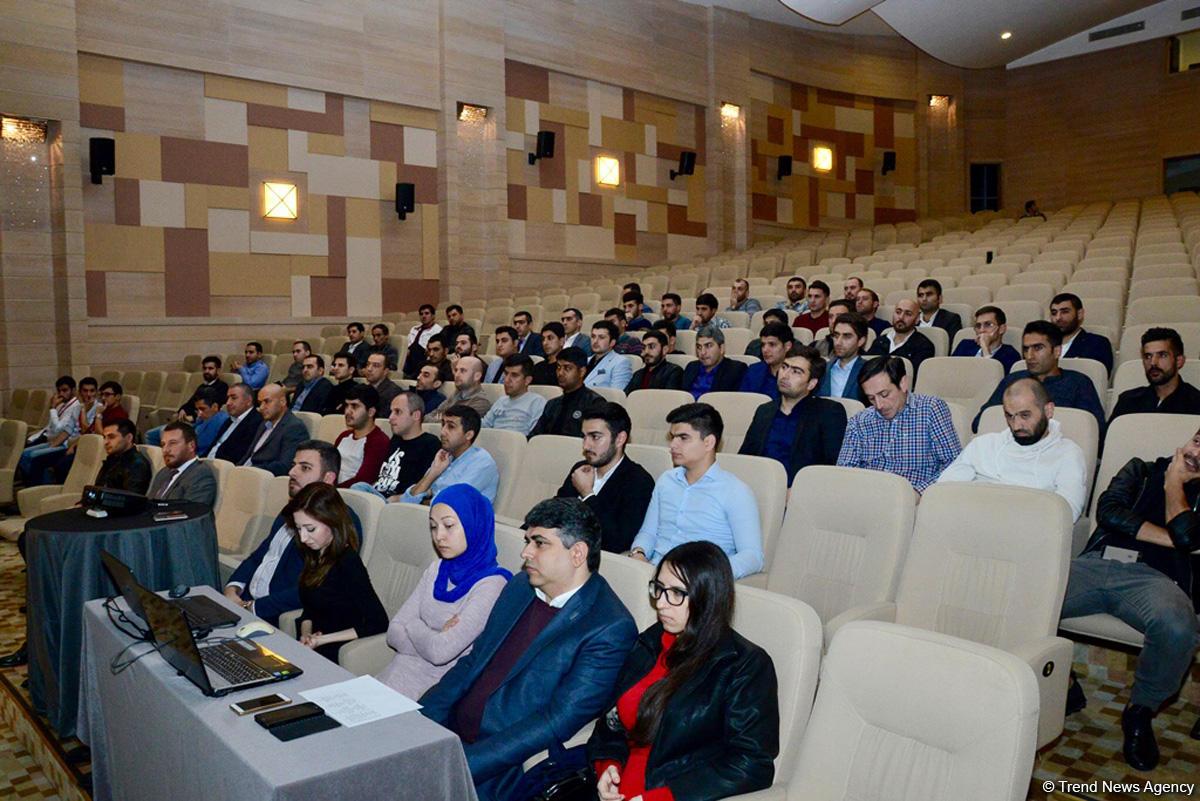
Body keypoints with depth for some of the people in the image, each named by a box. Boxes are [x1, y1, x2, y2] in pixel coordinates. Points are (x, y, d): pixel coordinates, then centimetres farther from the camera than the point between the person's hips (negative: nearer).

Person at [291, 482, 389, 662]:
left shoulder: (348, 564, -19)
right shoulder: (314, 555, 7)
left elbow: (378, 625, -18)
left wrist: (321, 640, -16)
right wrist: (306, 635, -4)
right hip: (310, 648, 8)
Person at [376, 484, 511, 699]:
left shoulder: (491, 585, -14)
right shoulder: (437, 569, 11)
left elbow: (440, 651, -20)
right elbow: (394, 632, 7)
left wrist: (414, 626, -1)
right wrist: (434, 637, -11)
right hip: (400, 670, 6)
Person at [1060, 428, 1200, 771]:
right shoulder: (1141, 470, 27)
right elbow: (1108, 511, 8)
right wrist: (1171, 538, 1)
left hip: (1151, 576, -1)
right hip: (1093, 564, 2)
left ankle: (1140, 710, -8)